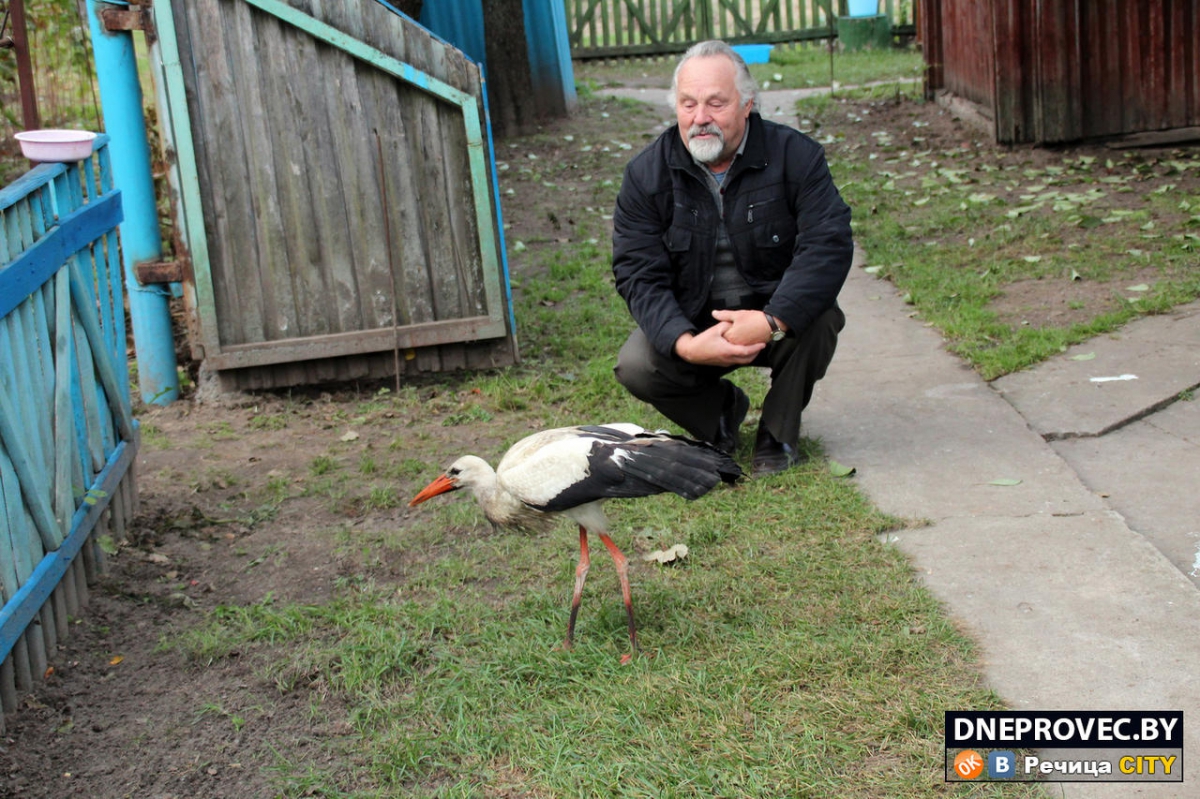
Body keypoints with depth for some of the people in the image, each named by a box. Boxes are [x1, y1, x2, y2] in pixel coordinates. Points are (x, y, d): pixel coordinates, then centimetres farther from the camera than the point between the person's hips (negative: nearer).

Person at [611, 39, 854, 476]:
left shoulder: (795, 155, -13)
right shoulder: (646, 174, -9)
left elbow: (829, 244, -23)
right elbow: (637, 274, -14)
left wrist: (772, 319, -37)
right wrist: (684, 343, -32)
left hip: (777, 314, -1)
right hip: (690, 323, 1)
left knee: (819, 318, -32)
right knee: (635, 367, -24)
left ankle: (779, 432, -4)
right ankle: (722, 408, 10)